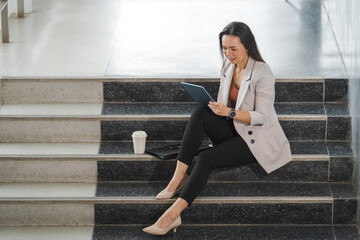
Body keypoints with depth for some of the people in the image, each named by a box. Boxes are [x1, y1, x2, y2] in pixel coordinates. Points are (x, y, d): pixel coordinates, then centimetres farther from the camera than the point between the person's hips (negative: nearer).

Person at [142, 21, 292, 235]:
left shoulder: (262, 73, -17)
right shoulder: (228, 67, 5)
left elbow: (261, 117, -19)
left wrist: (229, 112, -31)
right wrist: (217, 109, -7)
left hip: (257, 139, -7)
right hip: (234, 130, 7)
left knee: (207, 158, -28)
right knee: (200, 114, -24)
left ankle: (174, 214, -31)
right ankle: (179, 176, -27)